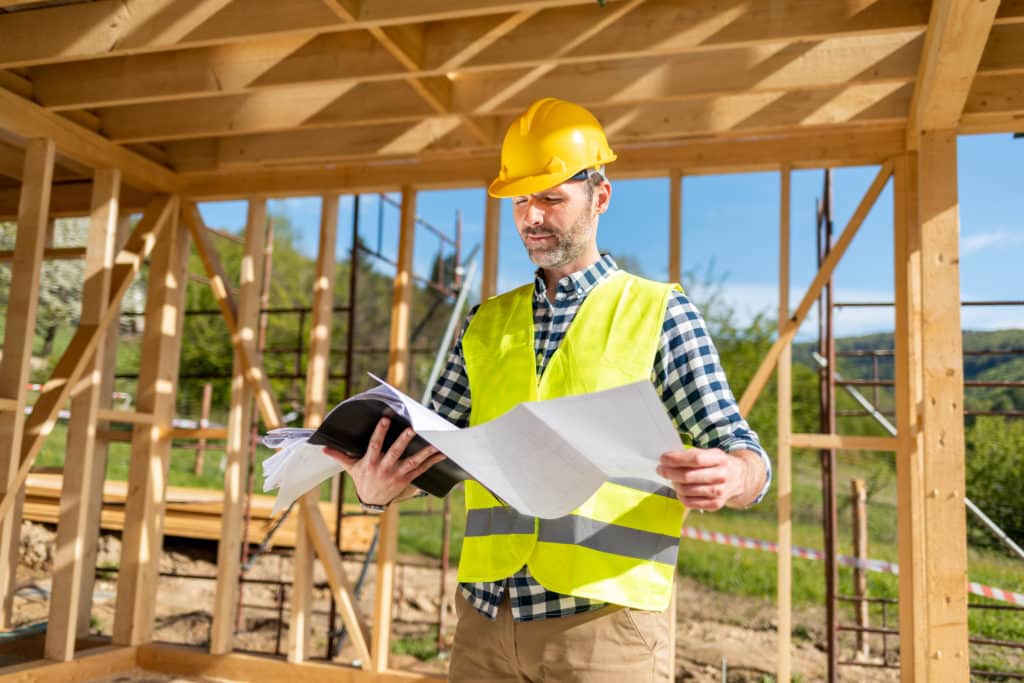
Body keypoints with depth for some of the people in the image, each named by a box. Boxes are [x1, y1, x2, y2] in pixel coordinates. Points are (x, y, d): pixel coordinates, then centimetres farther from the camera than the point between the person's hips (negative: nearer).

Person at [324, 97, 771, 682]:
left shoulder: (660, 313, -2)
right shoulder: (487, 323, 10)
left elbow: (746, 454, -4)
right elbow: (435, 449, 12)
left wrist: (730, 477, -27)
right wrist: (381, 486, -9)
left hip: (604, 618, -3)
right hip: (485, 616, 4)